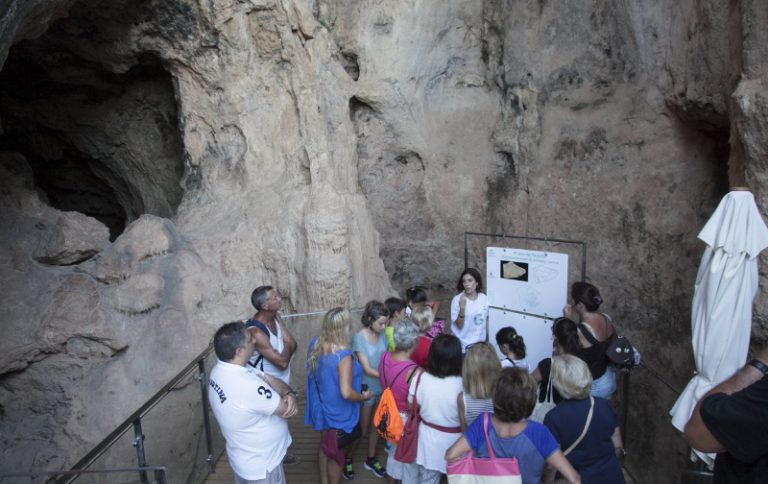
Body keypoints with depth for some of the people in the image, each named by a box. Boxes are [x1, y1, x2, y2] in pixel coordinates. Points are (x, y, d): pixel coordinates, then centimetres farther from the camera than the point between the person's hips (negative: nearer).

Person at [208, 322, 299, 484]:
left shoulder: (221, 370, -8)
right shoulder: (247, 386, -39)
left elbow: (272, 380, -4)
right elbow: (287, 410, -27)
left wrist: (290, 394, -23)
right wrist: (287, 397, -7)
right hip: (261, 466, -8)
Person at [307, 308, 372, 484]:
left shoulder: (316, 345, -10)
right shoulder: (344, 356, -33)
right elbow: (346, 393, -33)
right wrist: (364, 397, -16)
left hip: (323, 408, 7)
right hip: (339, 414, -7)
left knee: (325, 447, 27)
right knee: (336, 454, 15)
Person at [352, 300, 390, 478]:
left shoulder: (382, 335, -6)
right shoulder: (359, 338, -21)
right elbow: (367, 369, -21)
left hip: (382, 388, 5)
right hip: (366, 390, -5)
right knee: (362, 429, 11)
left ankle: (371, 459, 39)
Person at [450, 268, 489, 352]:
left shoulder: (484, 299, -3)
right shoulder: (457, 300, -15)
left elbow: (487, 320, 9)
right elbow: (459, 325, -16)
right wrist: (462, 308, -29)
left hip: (480, 344, 4)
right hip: (463, 346, -4)